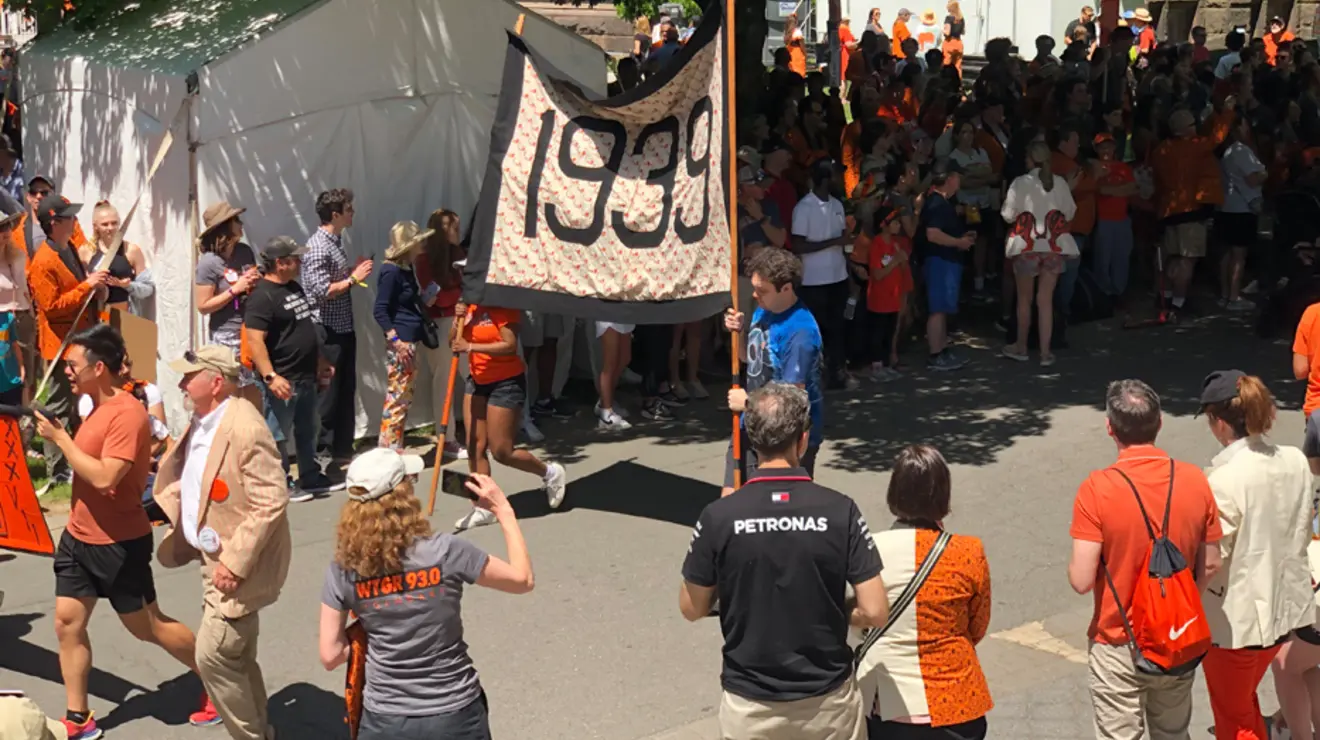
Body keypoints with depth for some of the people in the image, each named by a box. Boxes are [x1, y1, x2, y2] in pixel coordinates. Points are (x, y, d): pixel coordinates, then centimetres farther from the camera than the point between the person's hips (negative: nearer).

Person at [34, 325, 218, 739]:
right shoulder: (97, 406, 7)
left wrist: (60, 438, -23)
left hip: (118, 544, -9)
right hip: (79, 536, 9)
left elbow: (104, 477, -30)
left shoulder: (127, 414, -23)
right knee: (67, 623, 7)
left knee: (148, 627, 5)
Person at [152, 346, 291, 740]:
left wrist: (235, 561, -26)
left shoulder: (245, 429, -24)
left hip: (240, 564, -10)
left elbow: (271, 502, -26)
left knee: (213, 656, -7)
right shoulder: (202, 422, 6)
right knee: (235, 658, 18)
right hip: (217, 558, 10)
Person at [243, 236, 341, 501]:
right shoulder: (262, 296, -18)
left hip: (306, 376, 10)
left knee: (308, 430, 18)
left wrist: (321, 361, 24)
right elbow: (255, 340, -25)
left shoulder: (294, 287, 12)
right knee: (279, 436, 0)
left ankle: (311, 478, 30)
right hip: (283, 379, -10)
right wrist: (270, 376, -31)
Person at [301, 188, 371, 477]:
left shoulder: (336, 242, 13)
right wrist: (353, 279, -15)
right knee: (326, 397, -4)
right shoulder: (318, 246, -16)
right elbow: (322, 290, -22)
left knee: (346, 392, 14)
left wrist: (355, 272, 6)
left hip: (344, 329, 10)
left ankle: (341, 453, 23)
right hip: (327, 332, -10)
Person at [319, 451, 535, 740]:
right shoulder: (444, 551, -16)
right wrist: (503, 510, 5)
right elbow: (523, 580, -2)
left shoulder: (342, 571, -9)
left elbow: (330, 656, -3)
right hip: (454, 716, -1)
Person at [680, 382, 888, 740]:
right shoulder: (840, 510, -13)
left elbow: (692, 609, -2)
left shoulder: (719, 516, -13)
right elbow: (875, 612, -11)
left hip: (749, 706, 0)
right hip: (828, 702, 0)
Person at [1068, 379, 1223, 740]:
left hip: (1119, 646, -4)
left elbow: (1081, 581, -21)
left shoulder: (1097, 489, -20)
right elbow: (1210, 567, 1)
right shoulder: (1195, 480, -8)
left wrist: (1075, 564, 1)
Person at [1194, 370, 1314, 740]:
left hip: (1234, 616, -7)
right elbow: (1303, 530, 7)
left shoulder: (1225, 479, -26)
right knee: (1245, 702, 28)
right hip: (1283, 604, 7)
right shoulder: (1297, 462, -5)